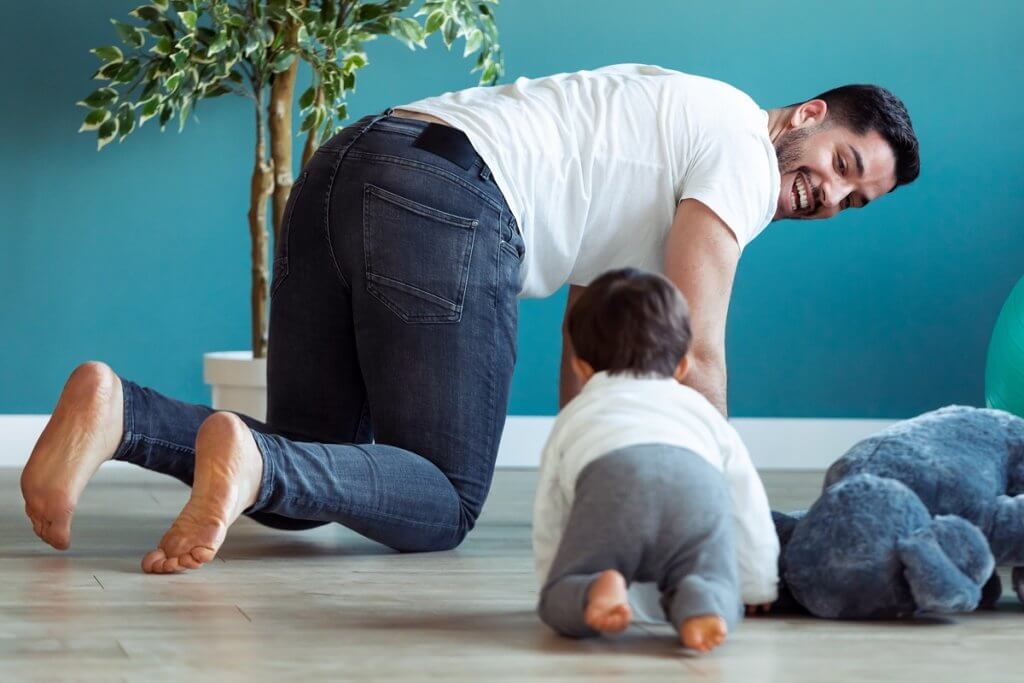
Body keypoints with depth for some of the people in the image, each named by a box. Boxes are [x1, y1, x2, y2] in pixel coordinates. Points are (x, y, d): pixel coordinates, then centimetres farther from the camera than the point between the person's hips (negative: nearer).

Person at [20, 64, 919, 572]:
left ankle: (118, 413, -11)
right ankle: (251, 459, -27)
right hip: (447, 207, -9)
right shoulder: (745, 154, 5)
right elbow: (691, 354, -1)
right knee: (443, 505, -3)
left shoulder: (670, 128, 33)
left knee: (302, 490, 11)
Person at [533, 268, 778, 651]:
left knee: (558, 603, 10)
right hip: (699, 485, 1)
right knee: (721, 600, 9)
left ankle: (593, 591, -25)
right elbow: (748, 504, 42)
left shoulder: (573, 417, 42)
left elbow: (548, 521, 41)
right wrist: (757, 587, 52)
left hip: (608, 481, 0)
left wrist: (554, 585, 54)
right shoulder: (702, 410, 43)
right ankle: (698, 601, -27)